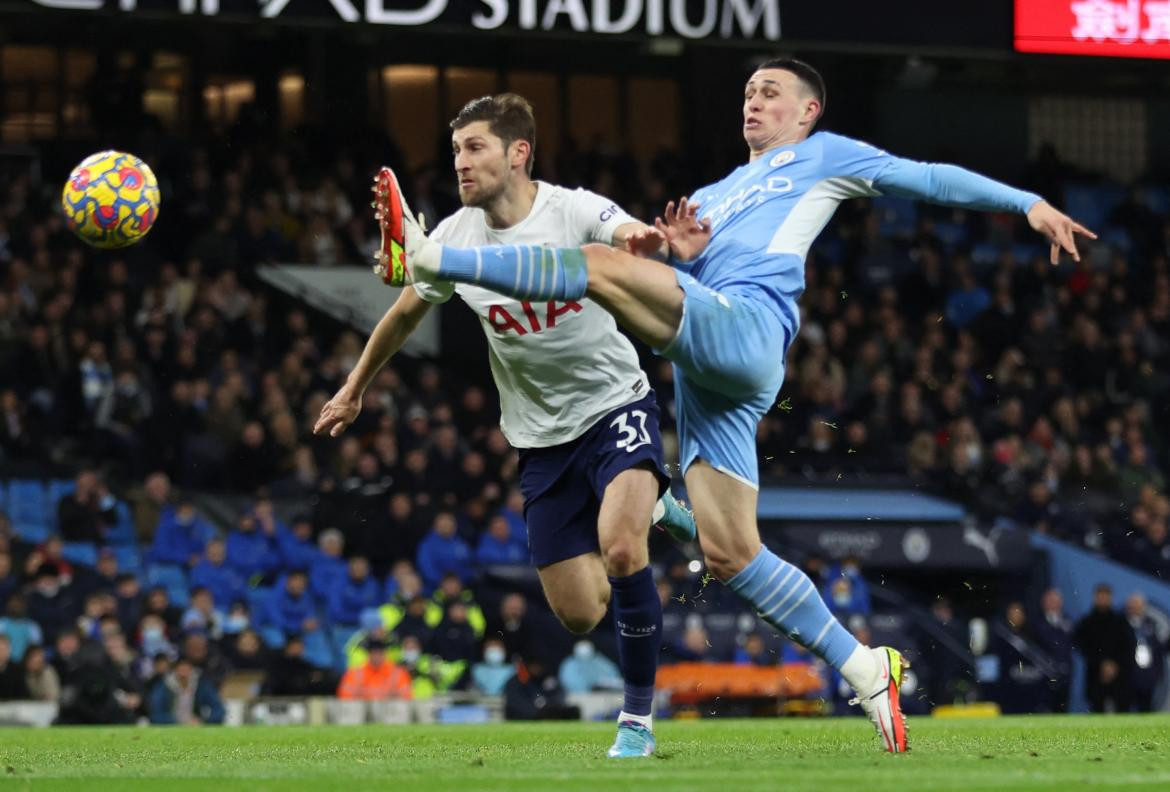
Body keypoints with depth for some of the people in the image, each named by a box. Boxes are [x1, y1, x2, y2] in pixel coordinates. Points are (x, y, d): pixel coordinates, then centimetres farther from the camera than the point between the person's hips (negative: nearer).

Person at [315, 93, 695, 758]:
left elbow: (638, 239, -38)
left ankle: (638, 719, -10)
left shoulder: (574, 211, -17)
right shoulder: (454, 237, -4)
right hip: (542, 434, 4)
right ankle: (648, 507, 34)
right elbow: (405, 313, 15)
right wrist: (356, 387, 26)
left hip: (615, 404, -4)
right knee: (579, 614, 2)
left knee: (621, 550, -29)